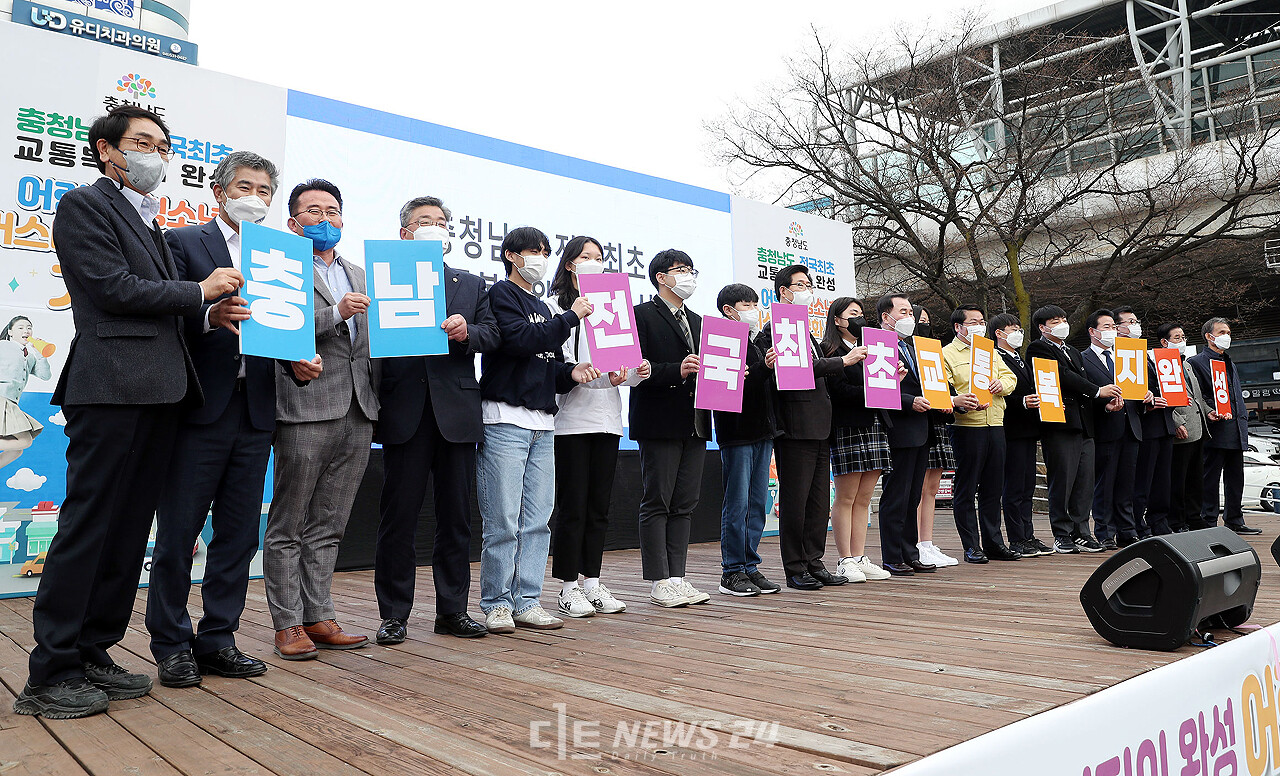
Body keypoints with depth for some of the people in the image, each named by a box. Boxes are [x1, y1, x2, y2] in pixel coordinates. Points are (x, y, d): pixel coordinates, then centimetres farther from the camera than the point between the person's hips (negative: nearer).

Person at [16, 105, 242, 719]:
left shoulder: (150, 223, 25)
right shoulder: (84, 206, 0)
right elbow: (115, 289, -11)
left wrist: (212, 315, 4)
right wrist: (201, 291, -4)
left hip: (158, 392, 8)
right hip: (112, 388, -8)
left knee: (129, 530, 9)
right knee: (88, 525, -6)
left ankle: (92, 657, 18)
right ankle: (49, 676, 3)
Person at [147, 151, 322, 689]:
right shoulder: (183, 242, 5)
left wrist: (301, 364, -9)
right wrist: (210, 314, -27)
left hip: (255, 412, 5)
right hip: (198, 407, -4)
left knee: (239, 533, 9)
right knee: (178, 532, 2)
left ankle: (217, 639, 20)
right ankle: (171, 645, 15)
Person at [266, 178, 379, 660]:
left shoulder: (359, 276, 22)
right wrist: (335, 313, -18)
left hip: (357, 414, 6)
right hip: (306, 411, -6)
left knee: (327, 528, 11)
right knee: (288, 527, 3)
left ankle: (318, 618, 19)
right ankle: (288, 624, 11)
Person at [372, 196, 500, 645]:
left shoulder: (471, 285, 19)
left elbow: (492, 335, 7)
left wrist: (467, 331, -13)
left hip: (456, 413, 3)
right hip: (405, 412, -2)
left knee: (456, 516, 7)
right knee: (398, 516, 2)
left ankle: (453, 609, 17)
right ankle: (394, 614, 13)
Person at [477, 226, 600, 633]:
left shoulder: (543, 307, 24)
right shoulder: (501, 294, 2)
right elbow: (518, 339, -15)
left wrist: (570, 373, 1)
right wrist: (571, 317, -9)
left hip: (542, 423, 7)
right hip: (506, 419, -7)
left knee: (537, 520, 5)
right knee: (503, 520, -5)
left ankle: (526, 602, 12)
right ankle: (496, 603, 6)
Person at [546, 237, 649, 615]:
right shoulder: (555, 307, 0)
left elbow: (622, 361, 16)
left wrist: (637, 372, -5)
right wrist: (602, 376, -24)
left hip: (607, 420, 6)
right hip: (571, 419, -6)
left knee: (599, 506, 8)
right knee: (572, 506, -2)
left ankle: (592, 581, 16)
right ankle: (568, 587, 7)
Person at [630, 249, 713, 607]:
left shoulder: (697, 321, 22)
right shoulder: (642, 315, -2)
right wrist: (676, 371, -23)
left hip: (695, 424, 8)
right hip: (660, 424, -7)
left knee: (684, 505, 8)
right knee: (656, 504, -2)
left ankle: (677, 578, 14)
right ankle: (659, 581, 3)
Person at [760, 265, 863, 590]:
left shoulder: (805, 331, 24)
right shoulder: (775, 329, -7)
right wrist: (844, 360, -15)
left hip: (819, 428, 9)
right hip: (795, 428, -9)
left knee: (819, 502, 10)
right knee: (794, 500, -3)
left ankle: (814, 564, 17)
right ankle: (795, 570, 5)